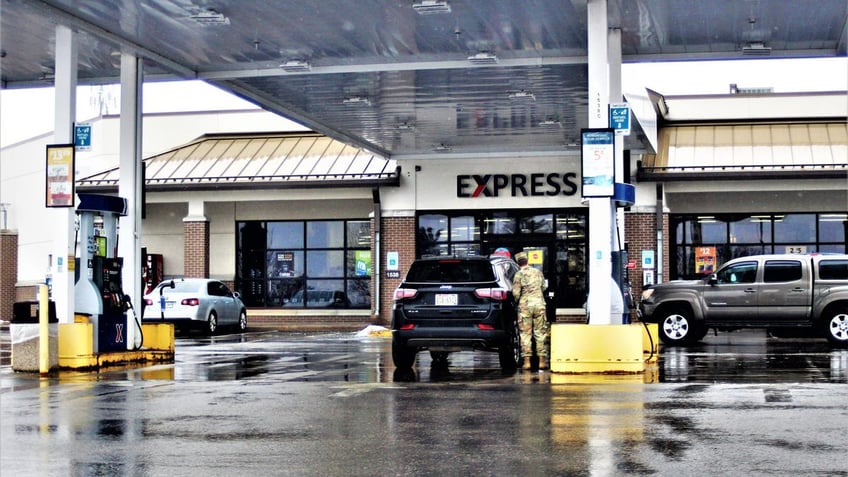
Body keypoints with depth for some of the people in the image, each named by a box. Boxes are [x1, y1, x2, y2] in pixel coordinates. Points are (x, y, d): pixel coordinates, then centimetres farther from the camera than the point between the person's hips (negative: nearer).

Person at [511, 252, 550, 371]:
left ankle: (527, 361, -1)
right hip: (539, 303, 3)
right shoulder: (538, 272, 6)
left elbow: (516, 293, -10)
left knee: (525, 334, 2)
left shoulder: (519, 275, -7)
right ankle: (542, 361, 8)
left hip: (525, 305, -3)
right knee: (540, 333, 8)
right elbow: (544, 287, 16)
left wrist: (516, 301, 10)